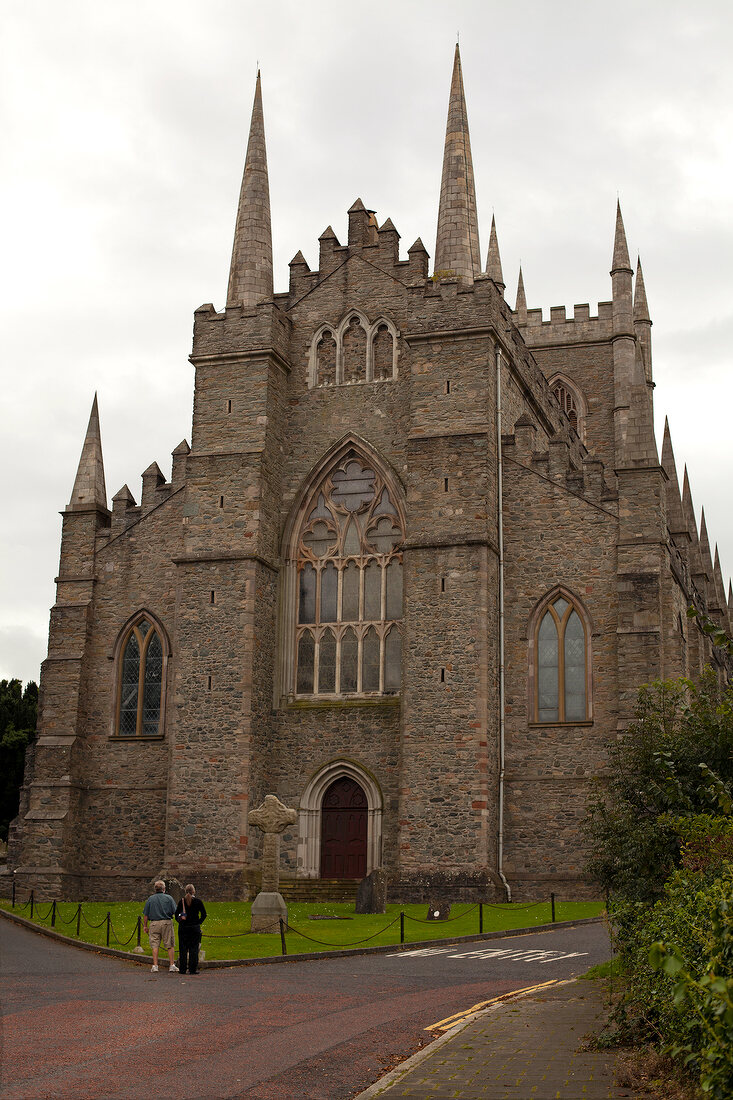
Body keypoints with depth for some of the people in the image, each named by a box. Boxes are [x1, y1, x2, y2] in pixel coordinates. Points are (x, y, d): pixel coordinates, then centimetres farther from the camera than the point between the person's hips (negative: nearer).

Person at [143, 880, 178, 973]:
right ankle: (172, 965, 5)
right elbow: (175, 912, -4)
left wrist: (145, 926, 11)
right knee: (170, 945, 5)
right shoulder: (168, 898, 0)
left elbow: (145, 914, 4)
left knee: (155, 945, 5)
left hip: (154, 923, 1)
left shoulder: (150, 899, 4)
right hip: (167, 923, -1)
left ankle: (155, 966, 3)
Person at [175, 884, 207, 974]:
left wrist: (180, 921, 11)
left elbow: (176, 914, 0)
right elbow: (204, 914, -2)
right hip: (195, 928, -1)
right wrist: (198, 922, 7)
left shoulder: (181, 901, 0)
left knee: (183, 948, 7)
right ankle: (193, 969, 1)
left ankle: (183, 969, 8)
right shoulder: (198, 901, -4)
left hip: (183, 927, 1)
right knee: (193, 948, 3)